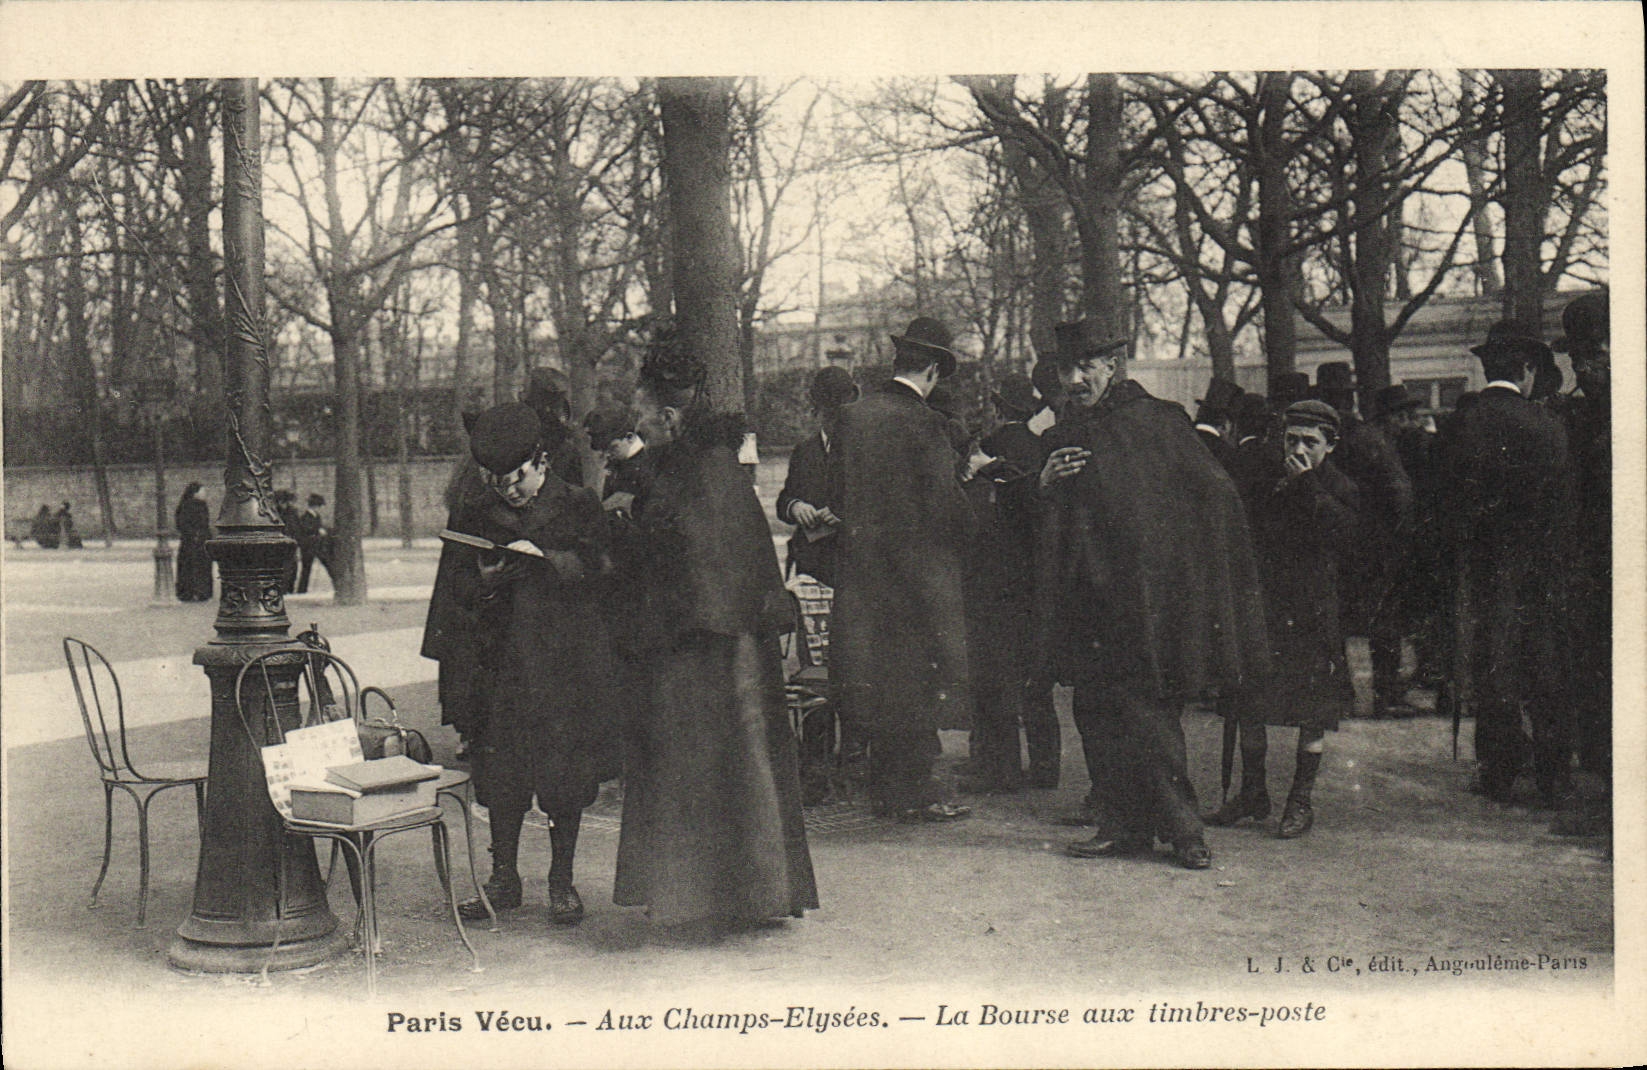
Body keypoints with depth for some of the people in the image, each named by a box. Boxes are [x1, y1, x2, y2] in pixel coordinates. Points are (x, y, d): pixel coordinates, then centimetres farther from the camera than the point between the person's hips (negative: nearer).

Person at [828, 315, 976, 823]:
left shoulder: (851, 416, 5)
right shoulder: (925, 423, -14)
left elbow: (836, 494, 11)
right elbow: (945, 504, -14)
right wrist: (957, 555, 1)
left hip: (860, 565, 6)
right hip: (916, 567, -6)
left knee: (881, 679, 12)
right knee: (918, 679, 0)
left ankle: (885, 789, 19)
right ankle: (915, 793, 4)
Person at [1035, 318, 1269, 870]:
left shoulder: (1159, 421, -1)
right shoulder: (1067, 435, 15)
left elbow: (1216, 493, -1)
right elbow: (1049, 524, 17)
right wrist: (1046, 483, -4)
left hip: (1150, 591, -6)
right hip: (1092, 593, 6)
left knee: (1144, 708, -8)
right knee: (1098, 710, 3)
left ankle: (1181, 828, 3)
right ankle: (1124, 825, 12)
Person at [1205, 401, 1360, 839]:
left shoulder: (1341, 491, 0)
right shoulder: (1267, 483, 11)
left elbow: (1345, 541, -18)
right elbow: (1245, 540, 20)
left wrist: (1309, 488, -17)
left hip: (1313, 617, -4)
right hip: (1263, 608, 4)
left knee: (1312, 714, 2)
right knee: (1248, 704, 7)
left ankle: (1301, 800, 14)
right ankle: (1252, 794, 21)